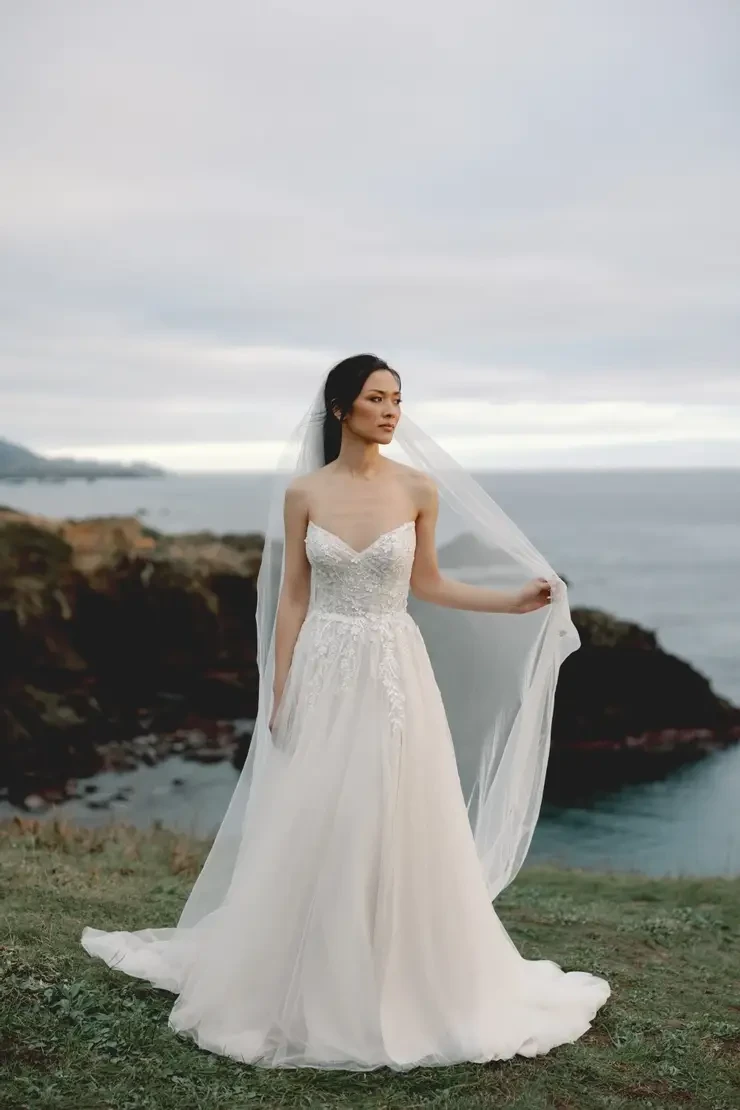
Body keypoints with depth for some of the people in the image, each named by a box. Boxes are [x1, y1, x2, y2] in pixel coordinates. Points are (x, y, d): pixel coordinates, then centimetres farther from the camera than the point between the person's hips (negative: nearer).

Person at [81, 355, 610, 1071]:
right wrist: (279, 695, 1)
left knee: (396, 833, 4)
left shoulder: (420, 488, -1)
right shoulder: (303, 492, -1)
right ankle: (302, 992, 23)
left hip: (395, 673, 0)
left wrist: (516, 602, 2)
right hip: (322, 675, 0)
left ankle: (399, 991, 21)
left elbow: (427, 585, 9)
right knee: (308, 836, 6)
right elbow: (292, 598, 3)